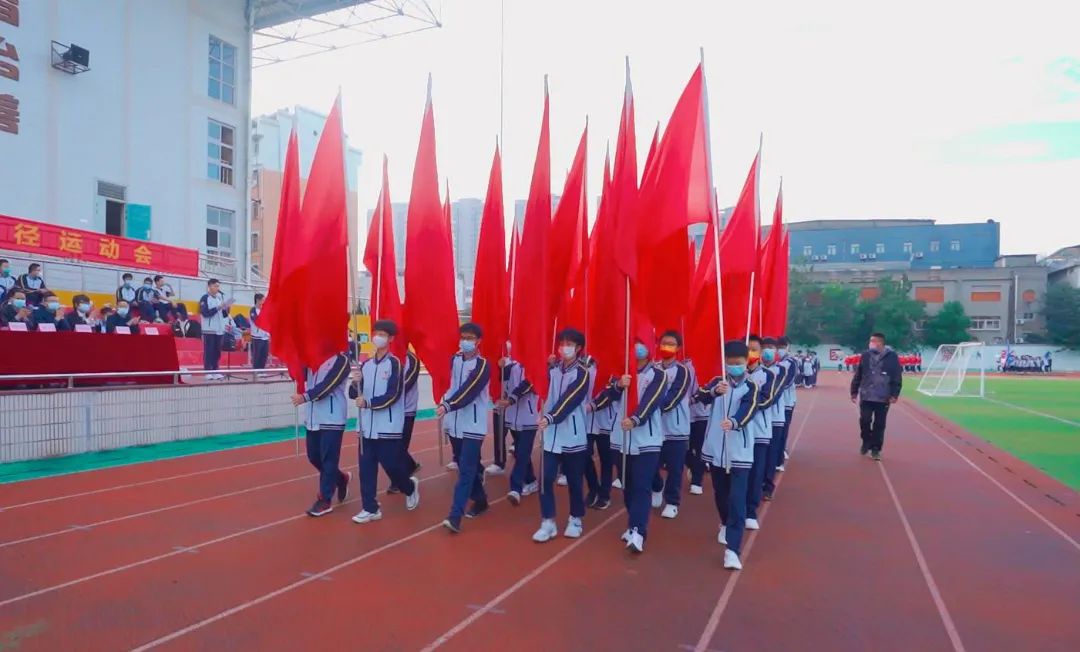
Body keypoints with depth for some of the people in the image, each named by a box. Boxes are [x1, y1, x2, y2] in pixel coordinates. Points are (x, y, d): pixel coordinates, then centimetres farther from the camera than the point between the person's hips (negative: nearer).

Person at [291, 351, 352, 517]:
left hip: (332, 419, -7)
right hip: (312, 418, 7)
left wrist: (305, 397, -30)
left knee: (328, 459, -2)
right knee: (314, 457, 14)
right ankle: (341, 478, 35)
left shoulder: (341, 360, -8)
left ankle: (325, 499, 8)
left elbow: (328, 384, -20)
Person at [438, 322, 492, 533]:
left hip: (473, 424, -6)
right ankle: (480, 500, 33)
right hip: (455, 422, 6)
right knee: (466, 465, 15)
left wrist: (447, 406, -30)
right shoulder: (454, 359, 8)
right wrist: (445, 403, 3)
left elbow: (470, 391, -21)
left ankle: (455, 515, -14)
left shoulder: (482, 365, -10)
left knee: (466, 469, -10)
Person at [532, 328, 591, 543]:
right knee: (545, 478, -2)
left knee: (574, 480, 8)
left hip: (573, 434, -3)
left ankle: (575, 520, 25)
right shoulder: (552, 369, 8)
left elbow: (570, 400, -20)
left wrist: (550, 418, -32)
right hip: (551, 433, 4)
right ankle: (548, 523, 9)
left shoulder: (582, 372, -7)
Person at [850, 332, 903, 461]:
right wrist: (854, 391, 10)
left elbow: (897, 377, -4)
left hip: (883, 398, -2)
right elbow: (858, 375, 9)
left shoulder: (891, 357, -5)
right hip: (866, 396, 2)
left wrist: (894, 394, -9)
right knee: (864, 421, 1)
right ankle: (866, 442, 24)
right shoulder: (866, 355, 4)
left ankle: (875, 449, 14)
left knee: (879, 425, 4)